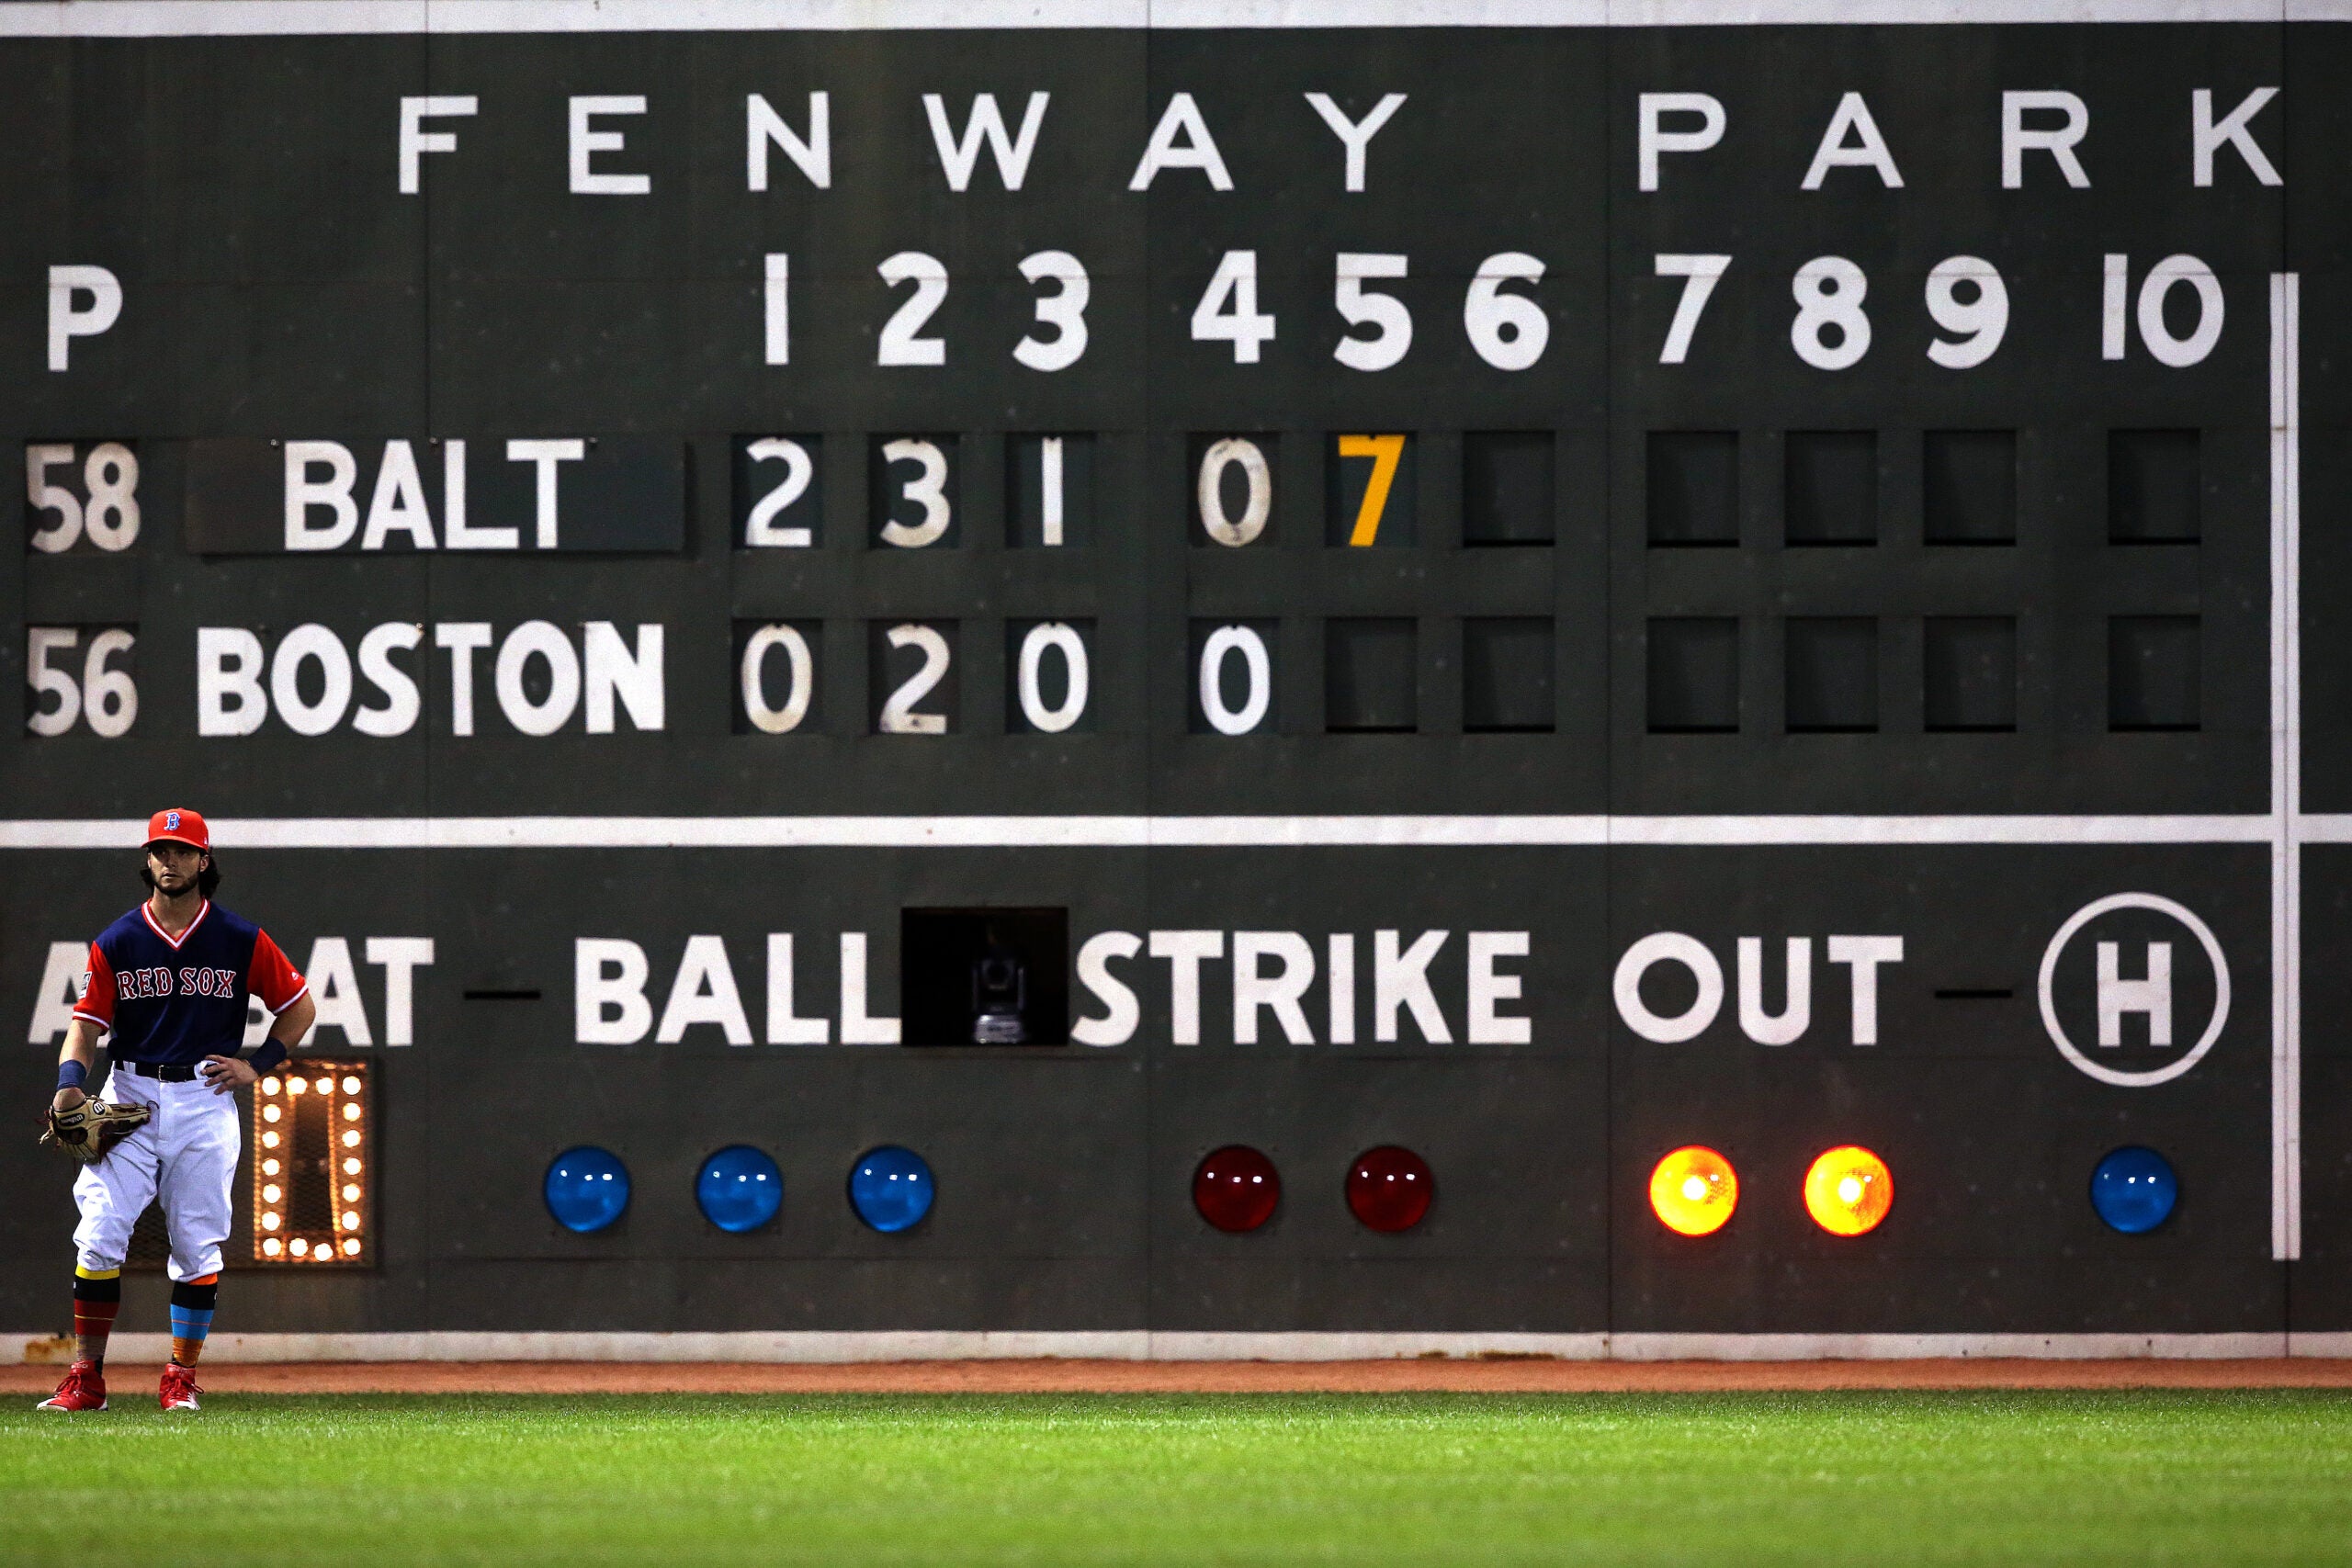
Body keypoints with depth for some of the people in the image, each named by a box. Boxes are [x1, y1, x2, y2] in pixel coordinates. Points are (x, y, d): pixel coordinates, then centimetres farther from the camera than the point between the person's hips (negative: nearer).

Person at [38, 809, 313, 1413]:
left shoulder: (242, 941, 2)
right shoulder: (116, 943, 4)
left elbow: (300, 1007, 11)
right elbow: (87, 1023, 1)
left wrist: (257, 1067, 1)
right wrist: (71, 1080, -17)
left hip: (205, 1102, 0)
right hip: (130, 1100, 0)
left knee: (197, 1246, 0)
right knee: (99, 1238, -9)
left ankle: (181, 1379, 10)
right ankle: (86, 1379, -4)